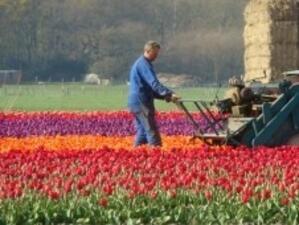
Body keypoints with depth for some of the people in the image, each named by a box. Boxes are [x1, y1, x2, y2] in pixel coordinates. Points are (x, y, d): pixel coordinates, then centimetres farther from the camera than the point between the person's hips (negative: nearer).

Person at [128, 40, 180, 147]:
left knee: (142, 132, 11)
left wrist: (164, 96, 16)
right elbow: (154, 83, -23)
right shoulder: (144, 64, -11)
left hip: (135, 102, 10)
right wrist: (170, 94, -30)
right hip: (142, 102, -10)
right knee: (152, 133, -11)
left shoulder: (138, 63, 21)